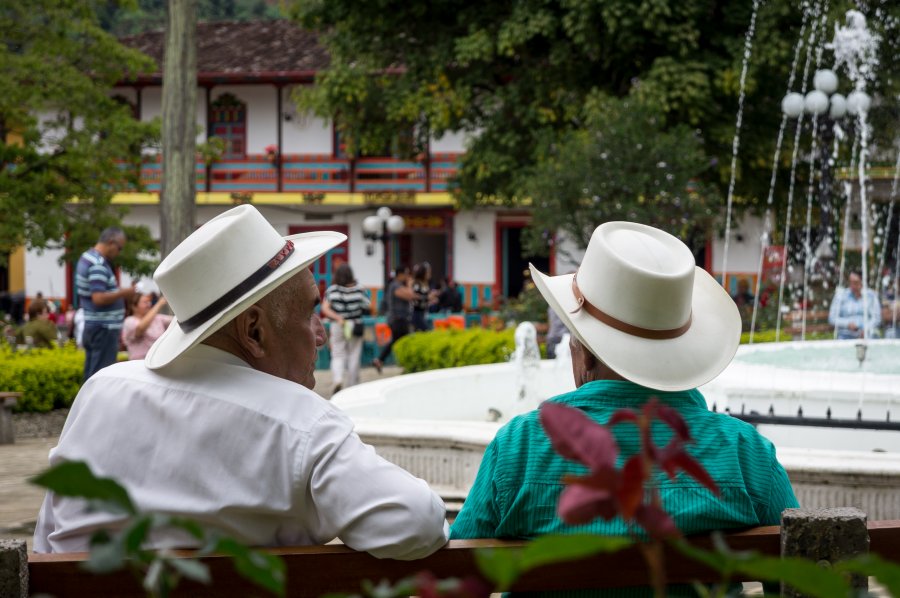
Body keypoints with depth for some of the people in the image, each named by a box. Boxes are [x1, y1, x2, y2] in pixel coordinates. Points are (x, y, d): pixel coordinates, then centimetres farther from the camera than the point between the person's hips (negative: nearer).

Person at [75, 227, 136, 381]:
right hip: (104, 328, -10)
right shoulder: (98, 265, -18)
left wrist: (119, 293, 15)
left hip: (91, 326, 10)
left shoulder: (86, 257, 14)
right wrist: (123, 293, -15)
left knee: (91, 374, 13)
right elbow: (99, 298, -25)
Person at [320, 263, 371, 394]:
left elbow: (325, 308, -14)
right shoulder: (359, 290, -7)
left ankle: (337, 380, -18)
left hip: (337, 327, 0)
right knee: (354, 357, 9)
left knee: (338, 357, 7)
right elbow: (369, 306, -1)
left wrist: (337, 318, -18)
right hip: (356, 327, 0)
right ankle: (352, 386, 12)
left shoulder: (331, 290, -6)